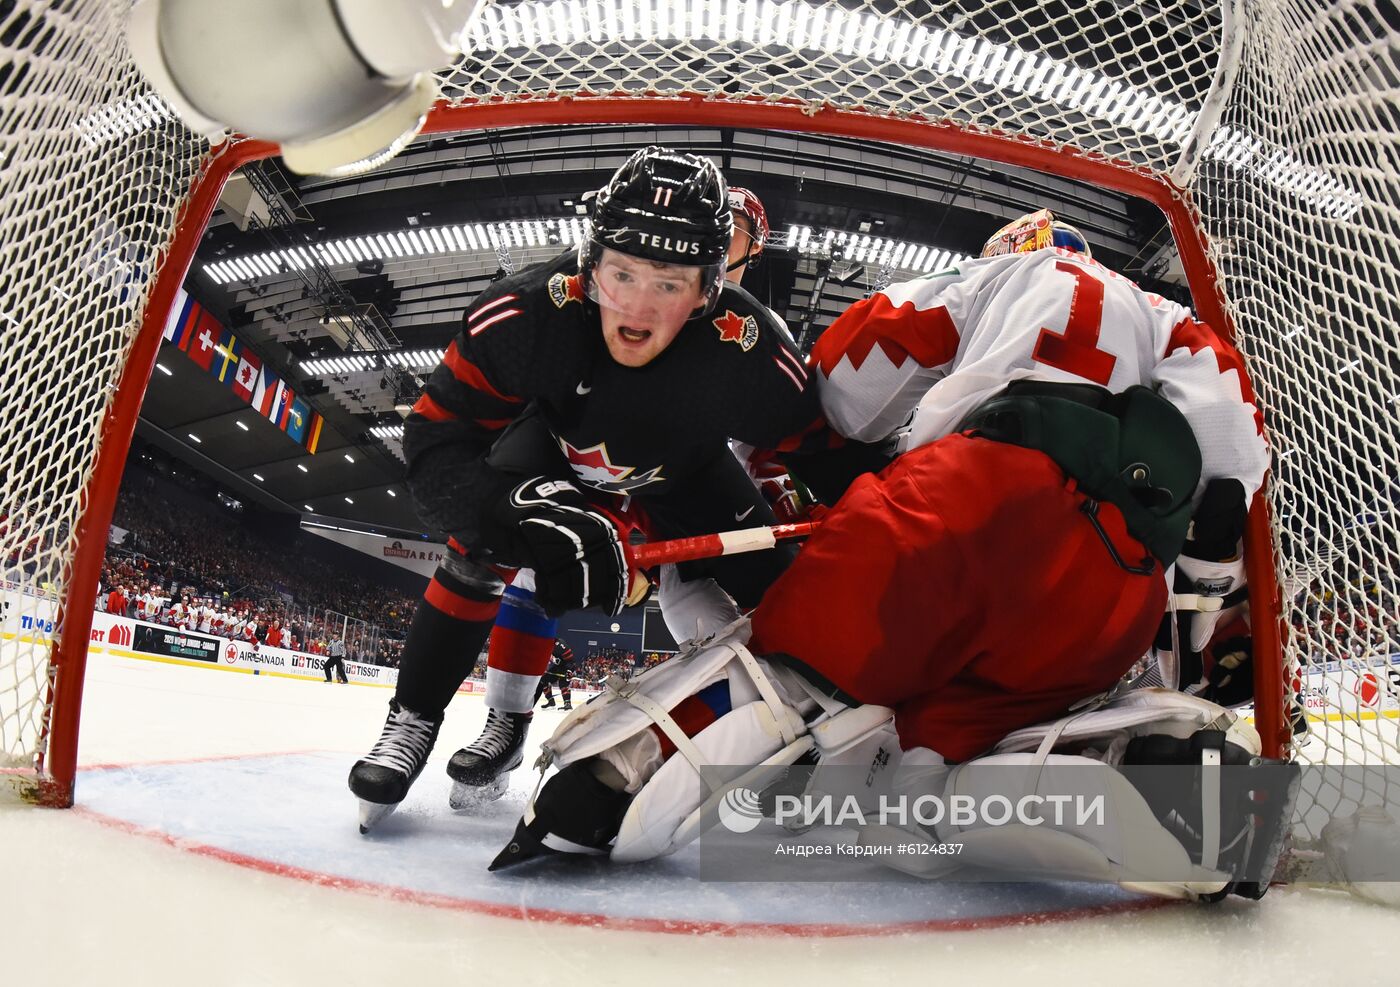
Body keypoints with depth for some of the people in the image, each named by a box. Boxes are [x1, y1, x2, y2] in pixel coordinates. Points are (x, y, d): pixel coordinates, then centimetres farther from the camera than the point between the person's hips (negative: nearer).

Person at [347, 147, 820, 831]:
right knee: (486, 547, -18)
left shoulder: (751, 354, -37)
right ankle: (413, 721, 3)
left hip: (682, 473, 0)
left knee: (765, 589, -12)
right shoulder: (525, 312, -37)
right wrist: (521, 512, -48)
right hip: (556, 445, 0)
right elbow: (436, 438, -32)